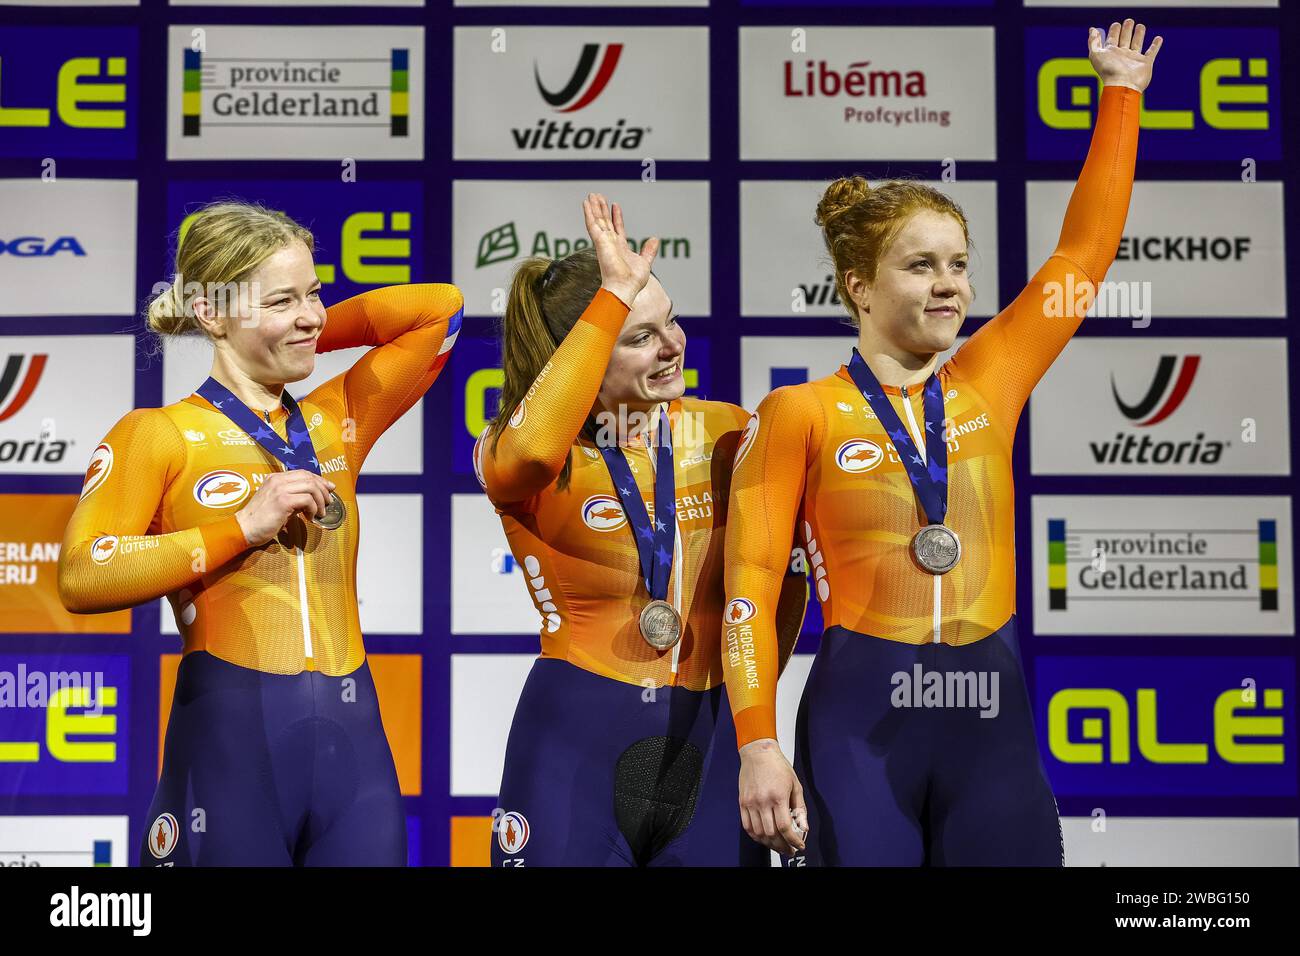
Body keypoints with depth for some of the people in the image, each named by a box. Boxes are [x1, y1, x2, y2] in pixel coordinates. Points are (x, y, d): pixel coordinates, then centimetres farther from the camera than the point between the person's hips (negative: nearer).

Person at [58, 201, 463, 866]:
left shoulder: (338, 420, 13)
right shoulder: (157, 435, 1)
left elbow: (439, 307, 17)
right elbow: (81, 577, -11)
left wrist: (313, 330, 14)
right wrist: (243, 526, -12)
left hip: (352, 737, 4)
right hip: (229, 738, -4)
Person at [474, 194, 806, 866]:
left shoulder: (728, 432, 3)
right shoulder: (509, 459, -7)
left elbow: (784, 575, 14)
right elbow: (530, 449, -32)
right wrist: (616, 294, -27)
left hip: (711, 741, 3)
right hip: (573, 738, -3)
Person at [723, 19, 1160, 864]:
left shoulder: (989, 384, 8)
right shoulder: (799, 413, -2)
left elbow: (1084, 252, 13)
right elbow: (752, 581, -5)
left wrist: (1122, 93, 19)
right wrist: (758, 743, -13)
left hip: (993, 717, 4)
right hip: (857, 723, -3)